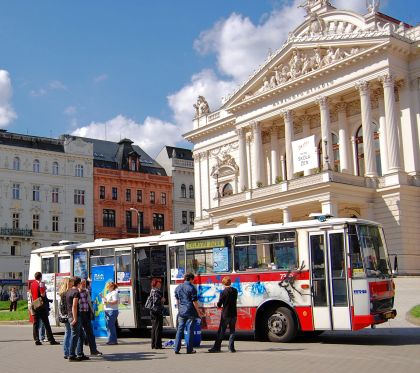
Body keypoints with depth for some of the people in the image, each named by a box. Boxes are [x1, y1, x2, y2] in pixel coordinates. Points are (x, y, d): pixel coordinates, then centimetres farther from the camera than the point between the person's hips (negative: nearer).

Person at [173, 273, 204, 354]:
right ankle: (189, 349, 5)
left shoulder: (178, 288, 10)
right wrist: (198, 311, -2)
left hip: (181, 312, 5)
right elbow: (194, 301, -10)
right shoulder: (191, 288, -9)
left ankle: (176, 349, 4)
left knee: (180, 329, 8)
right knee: (190, 330, 2)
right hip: (190, 312, -5)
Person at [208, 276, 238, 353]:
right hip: (233, 314, 4)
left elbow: (219, 304, -9)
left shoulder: (223, 292, -13)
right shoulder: (235, 291, 3)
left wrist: (219, 305, 12)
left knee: (221, 331, 3)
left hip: (225, 315, -4)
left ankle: (216, 347, 6)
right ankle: (231, 347, 7)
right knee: (232, 331, 11)